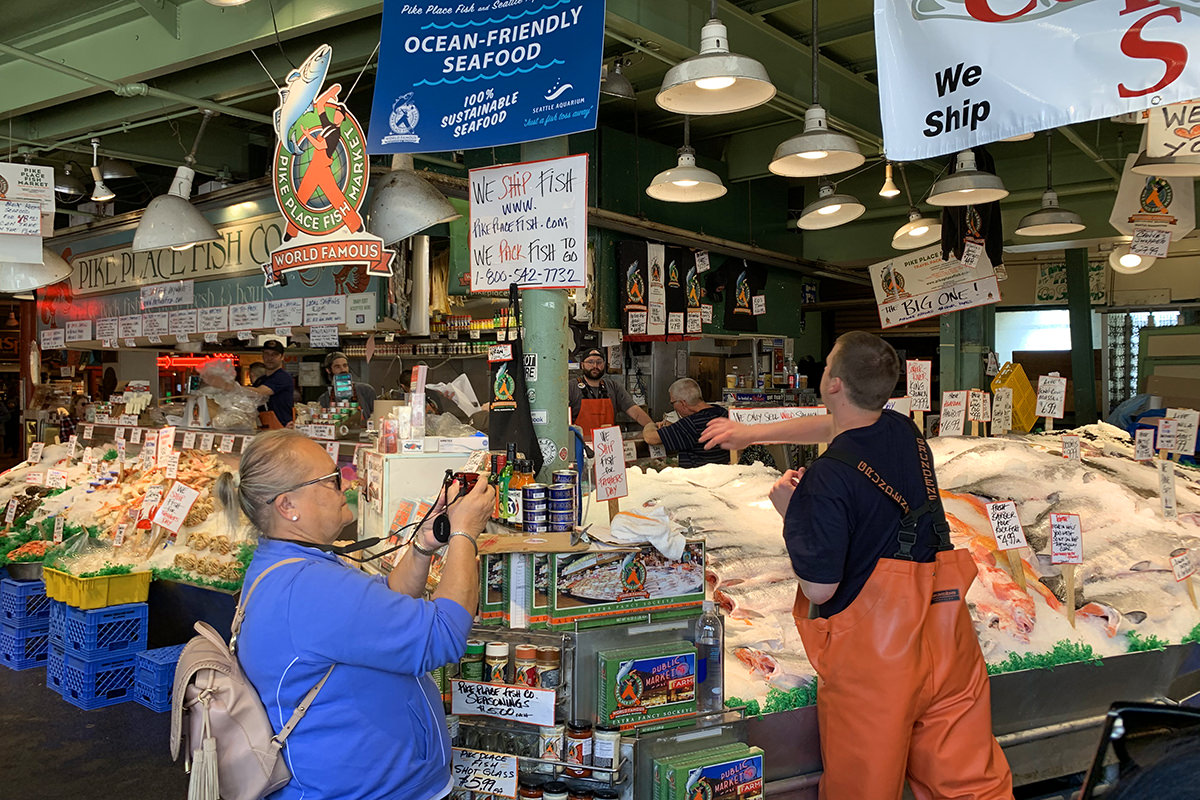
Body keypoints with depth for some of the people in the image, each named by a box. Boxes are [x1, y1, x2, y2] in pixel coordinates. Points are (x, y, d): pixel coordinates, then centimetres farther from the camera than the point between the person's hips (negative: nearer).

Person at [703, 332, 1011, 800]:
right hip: (945, 635, 7)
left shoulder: (830, 477, -20)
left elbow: (817, 588, -16)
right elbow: (834, 427, 24)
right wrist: (753, 432, 29)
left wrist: (790, 511, -4)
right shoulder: (904, 433, 4)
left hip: (871, 652, -7)